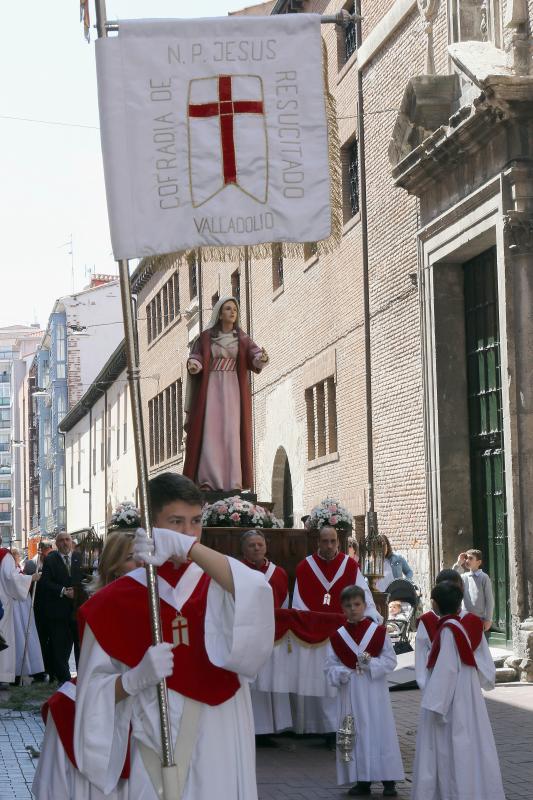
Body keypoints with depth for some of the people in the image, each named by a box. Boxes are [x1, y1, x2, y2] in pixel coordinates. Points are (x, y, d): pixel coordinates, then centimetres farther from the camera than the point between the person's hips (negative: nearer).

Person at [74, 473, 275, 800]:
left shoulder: (216, 584, 3)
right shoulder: (117, 599, 1)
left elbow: (256, 593, -23)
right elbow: (96, 691, -1)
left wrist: (190, 546, -30)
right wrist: (136, 678, -21)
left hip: (219, 745, 1)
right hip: (155, 746, -1)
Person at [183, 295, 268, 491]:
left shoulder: (242, 338, 7)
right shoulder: (206, 336, 4)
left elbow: (254, 355, -7)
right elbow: (195, 356, -1)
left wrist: (262, 357, -31)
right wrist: (193, 365, -24)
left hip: (233, 389, 1)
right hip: (211, 388, -1)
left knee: (232, 433, -6)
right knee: (210, 431, -9)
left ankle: (233, 482, -6)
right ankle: (208, 480, -10)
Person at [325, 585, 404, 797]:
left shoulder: (378, 631, -1)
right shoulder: (337, 636, 3)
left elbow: (390, 660, -2)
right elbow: (330, 665, 3)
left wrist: (371, 664, -17)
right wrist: (340, 674, -17)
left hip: (374, 690, -2)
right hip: (350, 691, 2)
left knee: (380, 731, 0)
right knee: (356, 734, 5)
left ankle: (388, 780, 6)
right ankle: (362, 780, 13)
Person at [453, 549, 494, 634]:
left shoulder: (484, 577, -5)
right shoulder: (464, 576, 8)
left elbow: (489, 600, -5)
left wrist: (488, 620, -10)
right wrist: (457, 564, -6)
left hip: (480, 620, -4)